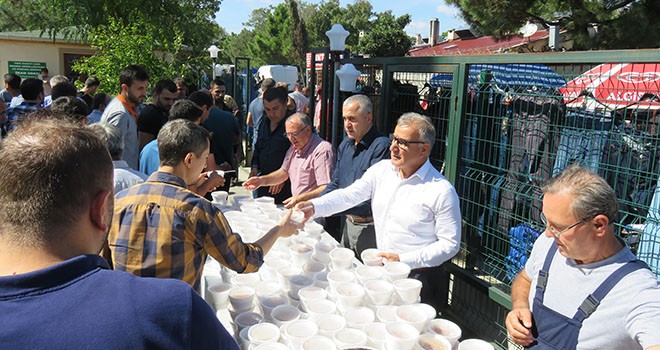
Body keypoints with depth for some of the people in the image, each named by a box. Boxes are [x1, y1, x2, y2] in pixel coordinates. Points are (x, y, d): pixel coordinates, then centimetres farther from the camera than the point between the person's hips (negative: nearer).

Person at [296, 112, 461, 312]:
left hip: (417, 279, -4)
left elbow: (450, 244, -12)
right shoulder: (381, 170, 1)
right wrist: (314, 206, -23)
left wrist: (403, 260, -19)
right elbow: (350, 195, -5)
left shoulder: (442, 191, -14)